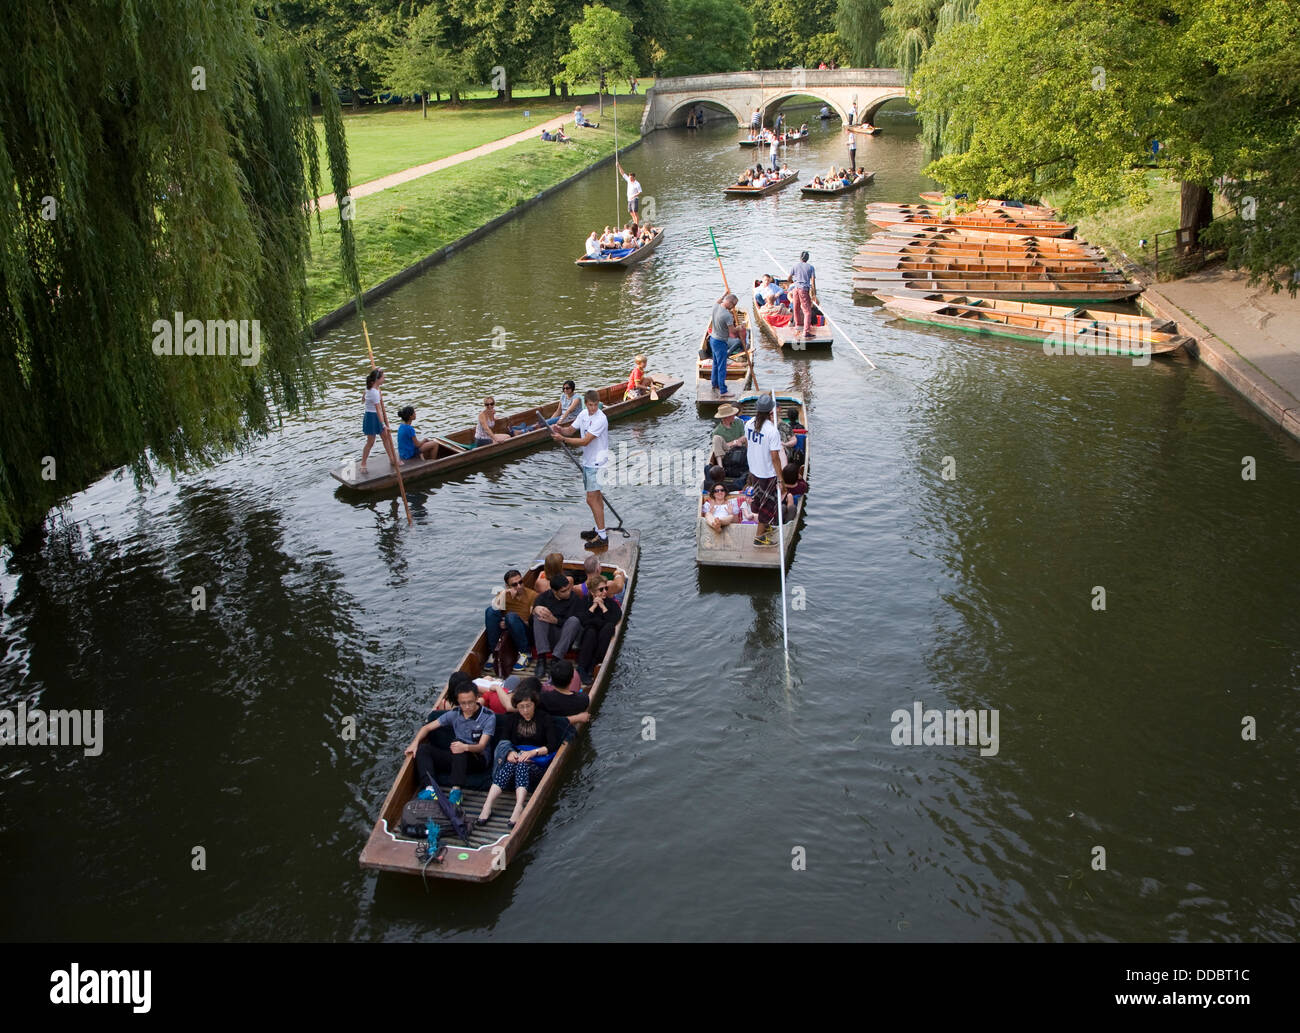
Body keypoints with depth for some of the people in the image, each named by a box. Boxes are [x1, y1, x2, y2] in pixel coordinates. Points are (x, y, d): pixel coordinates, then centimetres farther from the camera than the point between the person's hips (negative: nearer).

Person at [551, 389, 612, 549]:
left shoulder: (600, 419, -20)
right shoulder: (583, 415, 7)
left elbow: (585, 441, -23)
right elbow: (571, 430, 12)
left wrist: (563, 439, -22)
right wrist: (560, 429, -11)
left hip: (597, 463, -9)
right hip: (587, 461, 9)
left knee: (592, 499, -11)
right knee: (596, 496, 17)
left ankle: (602, 537, -8)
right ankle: (599, 529, 29)